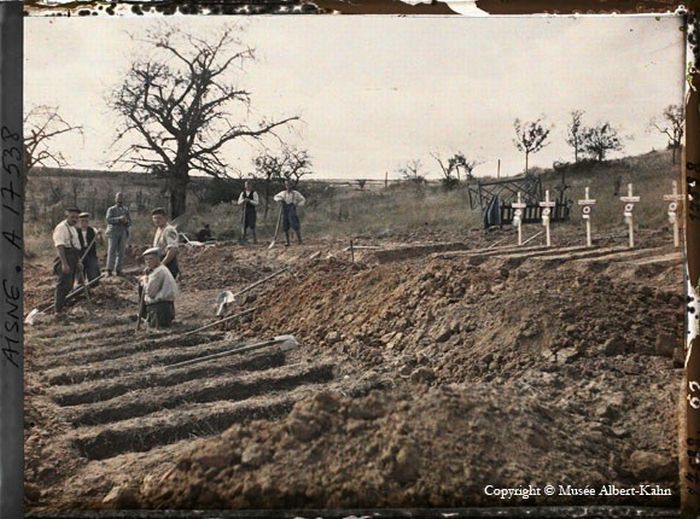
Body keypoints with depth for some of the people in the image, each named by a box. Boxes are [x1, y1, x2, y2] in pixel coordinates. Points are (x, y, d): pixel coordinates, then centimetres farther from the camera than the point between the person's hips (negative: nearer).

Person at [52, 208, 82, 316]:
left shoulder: (73, 228, 18)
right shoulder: (61, 228, -13)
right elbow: (59, 246, -22)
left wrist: (78, 260, 27)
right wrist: (64, 263, -28)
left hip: (73, 260, 10)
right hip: (65, 259, -10)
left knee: (68, 286, 14)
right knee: (63, 285, -9)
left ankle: (59, 306, 26)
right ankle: (58, 311, -5)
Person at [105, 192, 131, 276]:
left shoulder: (126, 210, 18)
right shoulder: (111, 209, 8)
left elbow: (130, 222, 15)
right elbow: (108, 219, -9)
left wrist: (126, 221, -9)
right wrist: (119, 219, -23)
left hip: (123, 233, 3)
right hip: (113, 232, -3)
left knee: (121, 253, -1)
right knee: (111, 251, -9)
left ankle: (118, 271, 1)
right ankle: (109, 270, -13)